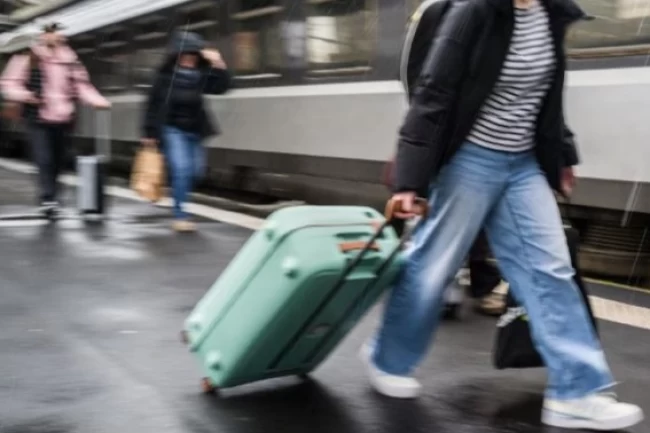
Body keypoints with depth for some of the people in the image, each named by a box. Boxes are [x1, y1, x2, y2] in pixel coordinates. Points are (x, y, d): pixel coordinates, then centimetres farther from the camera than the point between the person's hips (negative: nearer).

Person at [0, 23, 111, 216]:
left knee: (58, 161, 10)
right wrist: (24, 95, -21)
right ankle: (48, 198, -16)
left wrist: (99, 101, 0)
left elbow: (82, 86, 15)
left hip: (63, 120, 4)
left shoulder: (71, 60, 11)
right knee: (44, 160, -15)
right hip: (38, 119, -4)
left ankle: (50, 197, 27)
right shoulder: (28, 58, -1)